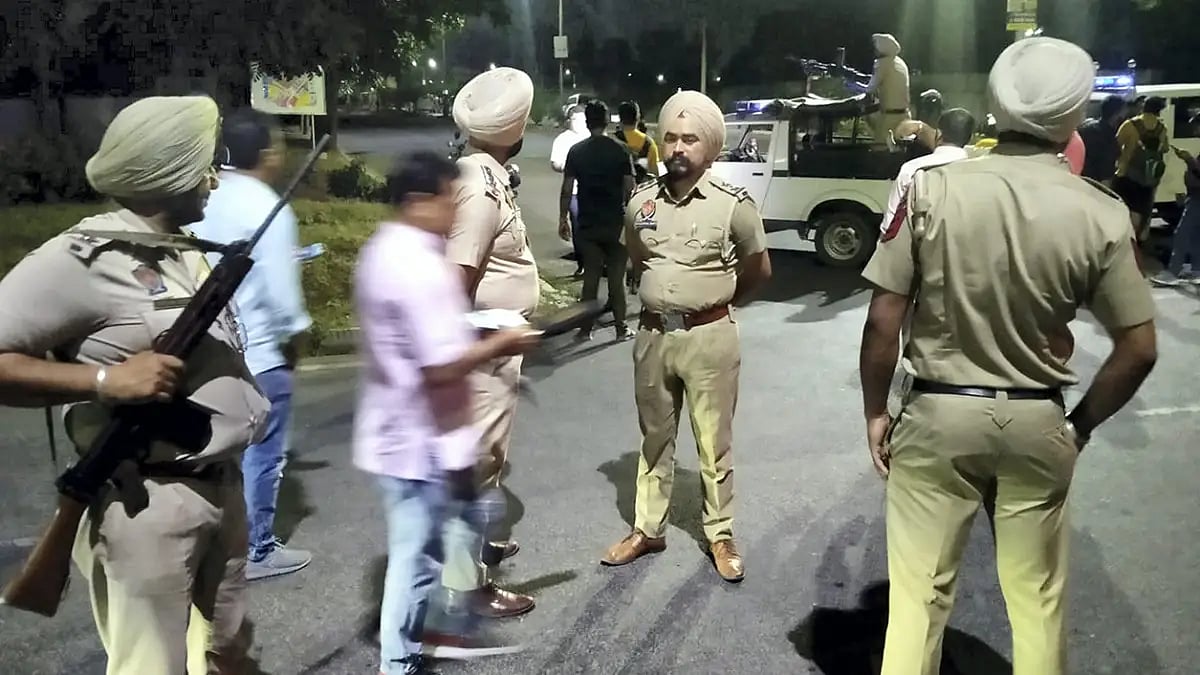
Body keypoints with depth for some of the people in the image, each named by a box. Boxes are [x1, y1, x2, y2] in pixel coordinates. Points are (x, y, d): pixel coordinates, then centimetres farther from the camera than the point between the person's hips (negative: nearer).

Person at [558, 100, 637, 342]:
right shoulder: (620, 150, -4)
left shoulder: (576, 152, -2)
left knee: (590, 276, 9)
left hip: (587, 224, 1)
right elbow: (629, 188, -5)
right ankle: (621, 328, 10)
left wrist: (563, 218, 6)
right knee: (616, 276, 7)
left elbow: (567, 189, -3)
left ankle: (586, 329, 12)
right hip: (615, 223, -1)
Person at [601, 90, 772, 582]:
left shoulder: (734, 205, -10)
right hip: (653, 334, 4)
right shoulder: (641, 201, 1)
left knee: (714, 440, 7)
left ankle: (721, 536, 22)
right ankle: (647, 529, 28)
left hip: (709, 336, -3)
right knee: (654, 436, 15)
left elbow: (759, 270, 4)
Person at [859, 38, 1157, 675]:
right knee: (1037, 598, 18)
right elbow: (1139, 350, -3)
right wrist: (1080, 425, 12)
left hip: (939, 413, -1)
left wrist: (875, 412, 3)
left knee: (917, 592, 10)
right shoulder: (1100, 212, -7)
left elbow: (882, 321, -10)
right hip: (1038, 422, 2)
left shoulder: (933, 187, -11)